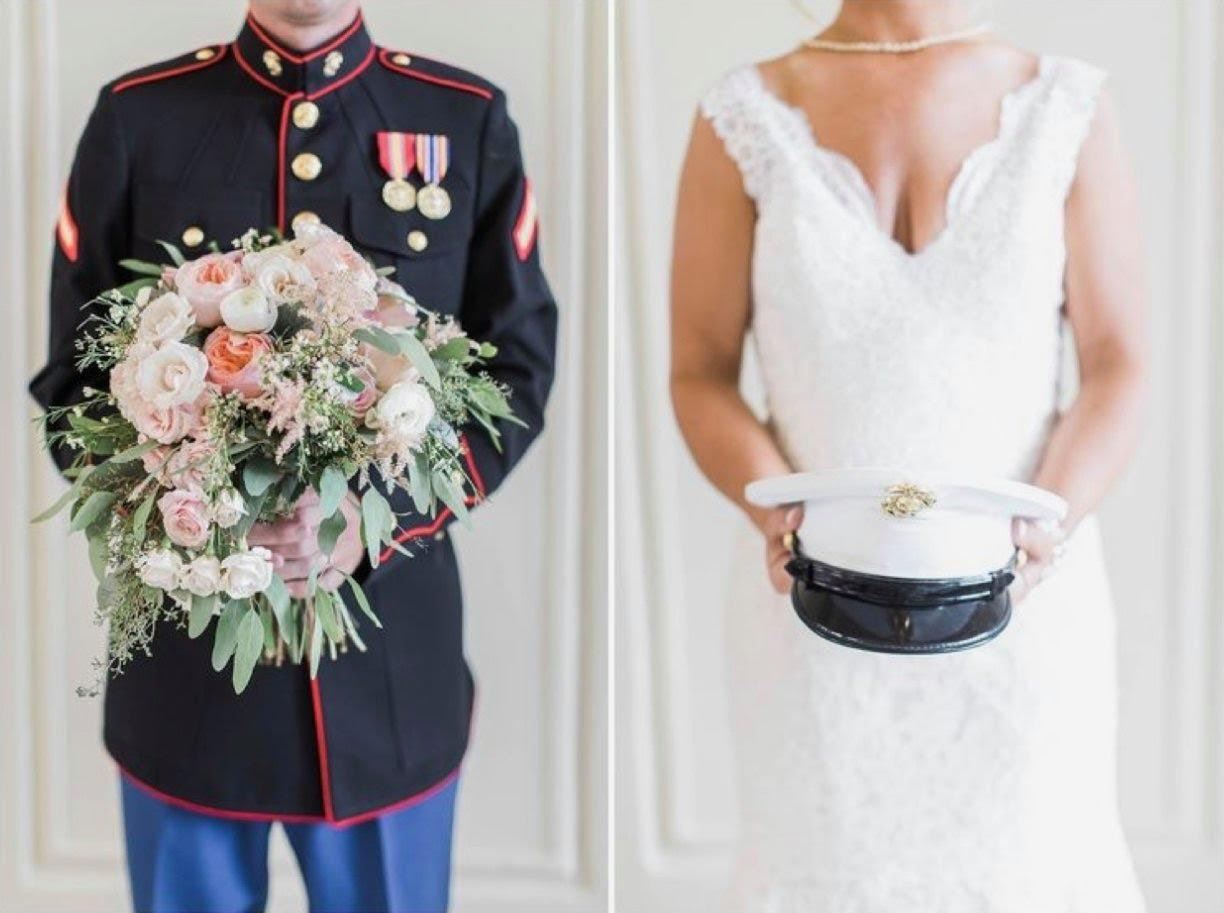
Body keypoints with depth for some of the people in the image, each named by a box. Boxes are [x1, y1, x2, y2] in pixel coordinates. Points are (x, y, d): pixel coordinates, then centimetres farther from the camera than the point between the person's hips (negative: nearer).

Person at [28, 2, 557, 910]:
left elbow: (519, 369, 0)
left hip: (393, 645, 1)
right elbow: (74, 374, 2)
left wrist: (382, 519, -15)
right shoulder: (137, 117, 0)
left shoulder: (469, 121, 1)